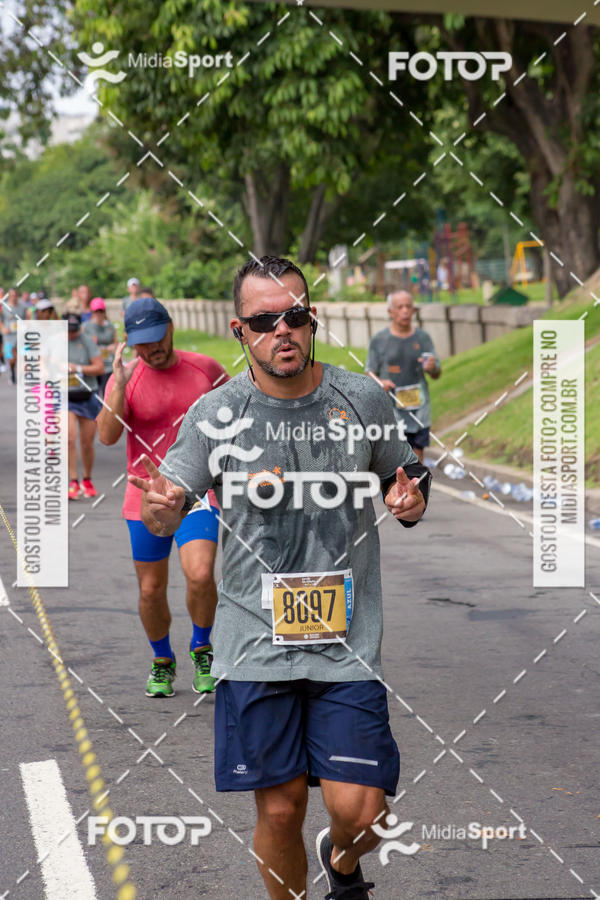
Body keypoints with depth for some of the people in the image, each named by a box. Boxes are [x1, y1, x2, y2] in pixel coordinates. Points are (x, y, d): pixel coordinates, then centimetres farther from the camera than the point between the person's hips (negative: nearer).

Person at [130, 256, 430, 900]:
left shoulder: (363, 399, 1)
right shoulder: (214, 414, -3)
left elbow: (406, 480, 16)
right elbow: (163, 517, -2)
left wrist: (409, 501, -8)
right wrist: (162, 507, -26)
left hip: (349, 638, 1)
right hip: (256, 642, 0)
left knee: (358, 810, -5)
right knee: (279, 808, 3)